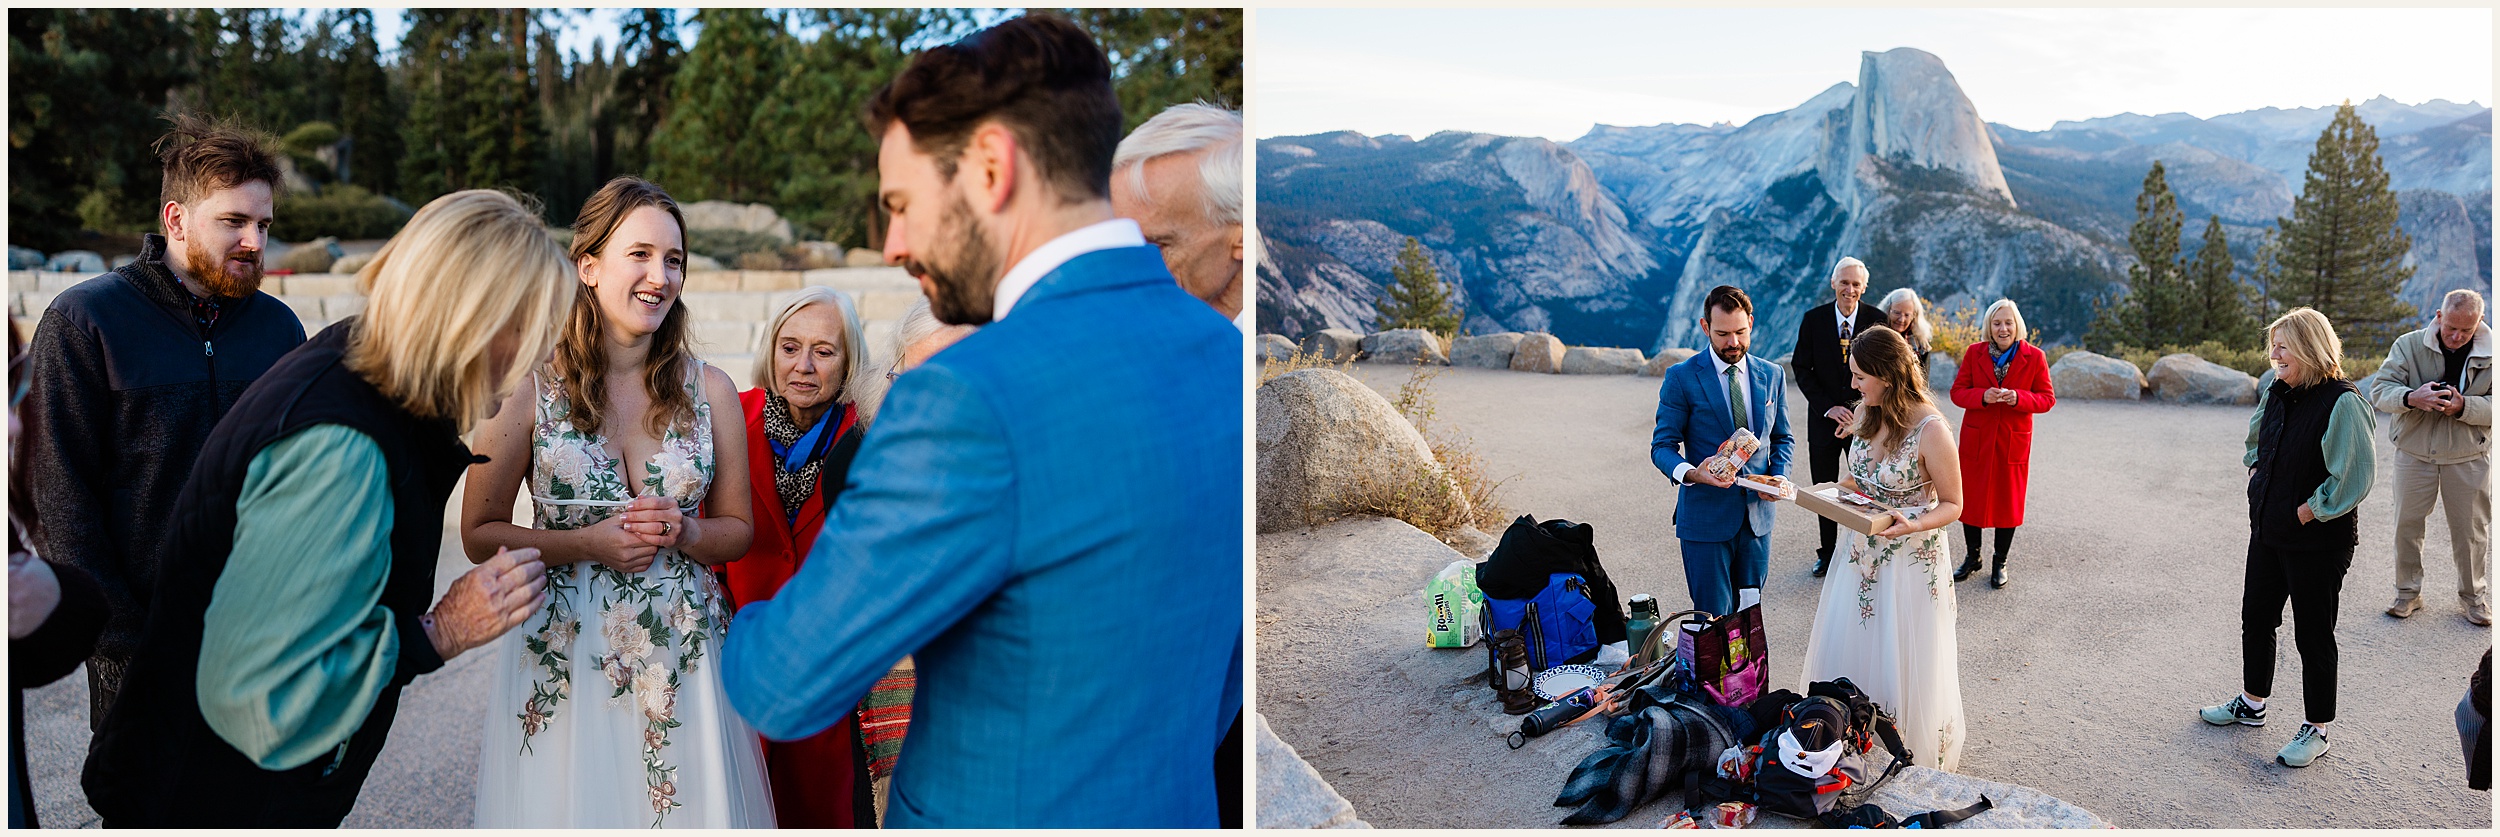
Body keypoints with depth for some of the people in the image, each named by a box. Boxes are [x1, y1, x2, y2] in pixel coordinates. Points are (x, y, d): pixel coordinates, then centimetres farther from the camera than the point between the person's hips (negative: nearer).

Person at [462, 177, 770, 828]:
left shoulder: (710, 390, 0)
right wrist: (588, 542, -15)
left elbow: (738, 529, 9)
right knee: (570, 809, 7)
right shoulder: (529, 386, -6)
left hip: (684, 657, 2)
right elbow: (480, 536, -1)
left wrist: (682, 534, -12)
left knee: (692, 810, 8)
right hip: (563, 659, -2)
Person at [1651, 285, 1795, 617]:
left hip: (1757, 514, 4)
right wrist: (1691, 473, -26)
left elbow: (1782, 437, 17)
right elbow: (1663, 446, -5)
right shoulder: (1681, 377, -6)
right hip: (1706, 517, -4)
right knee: (1713, 618, -3)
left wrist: (1779, 477, -4)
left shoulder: (1772, 375, 8)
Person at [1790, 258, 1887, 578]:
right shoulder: (1813, 320, -2)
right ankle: (1827, 553, 23)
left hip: (1865, 415, -1)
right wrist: (1828, 407, -12)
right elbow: (1802, 370, -2)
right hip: (1824, 416, 1)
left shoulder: (1876, 320, -4)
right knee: (1824, 488, 9)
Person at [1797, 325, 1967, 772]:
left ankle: (1914, 763, 26)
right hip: (1863, 553, 7)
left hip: (1910, 561, -7)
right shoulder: (1867, 413, -1)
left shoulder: (1930, 430, -23)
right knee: (1848, 654, 14)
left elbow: (1952, 505, -14)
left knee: (1901, 667, 5)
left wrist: (1913, 525, -32)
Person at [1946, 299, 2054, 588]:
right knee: (1971, 499, 8)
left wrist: (2018, 398, -21)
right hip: (1976, 439, 1)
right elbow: (1958, 392, -2)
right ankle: (1972, 558, 27)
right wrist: (1983, 396, -22)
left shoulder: (2034, 357, -3)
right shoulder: (1974, 353, -1)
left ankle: (2000, 563, 23)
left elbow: (2047, 398, -2)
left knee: (2008, 502, 7)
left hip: (2013, 442, -1)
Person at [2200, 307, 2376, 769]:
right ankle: (2251, 704, 36)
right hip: (2268, 531, 8)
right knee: (2256, 617, 18)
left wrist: (2308, 511, -17)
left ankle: (2317, 731, 18)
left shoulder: (2342, 403, -19)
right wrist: (2256, 474, 12)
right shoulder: (2276, 394, 5)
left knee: (2313, 634, 4)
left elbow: (2354, 475, -24)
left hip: (2317, 540, -8)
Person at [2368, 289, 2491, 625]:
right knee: (2407, 525, 8)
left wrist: (2463, 406, -25)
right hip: (2415, 454, 0)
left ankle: (2474, 594, 27)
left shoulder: (2491, 354, -6)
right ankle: (2408, 592, 23)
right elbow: (2379, 390, -11)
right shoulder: (2409, 345, -7)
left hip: (2468, 457, 0)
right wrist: (2411, 398, -31)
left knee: (2471, 530, 10)